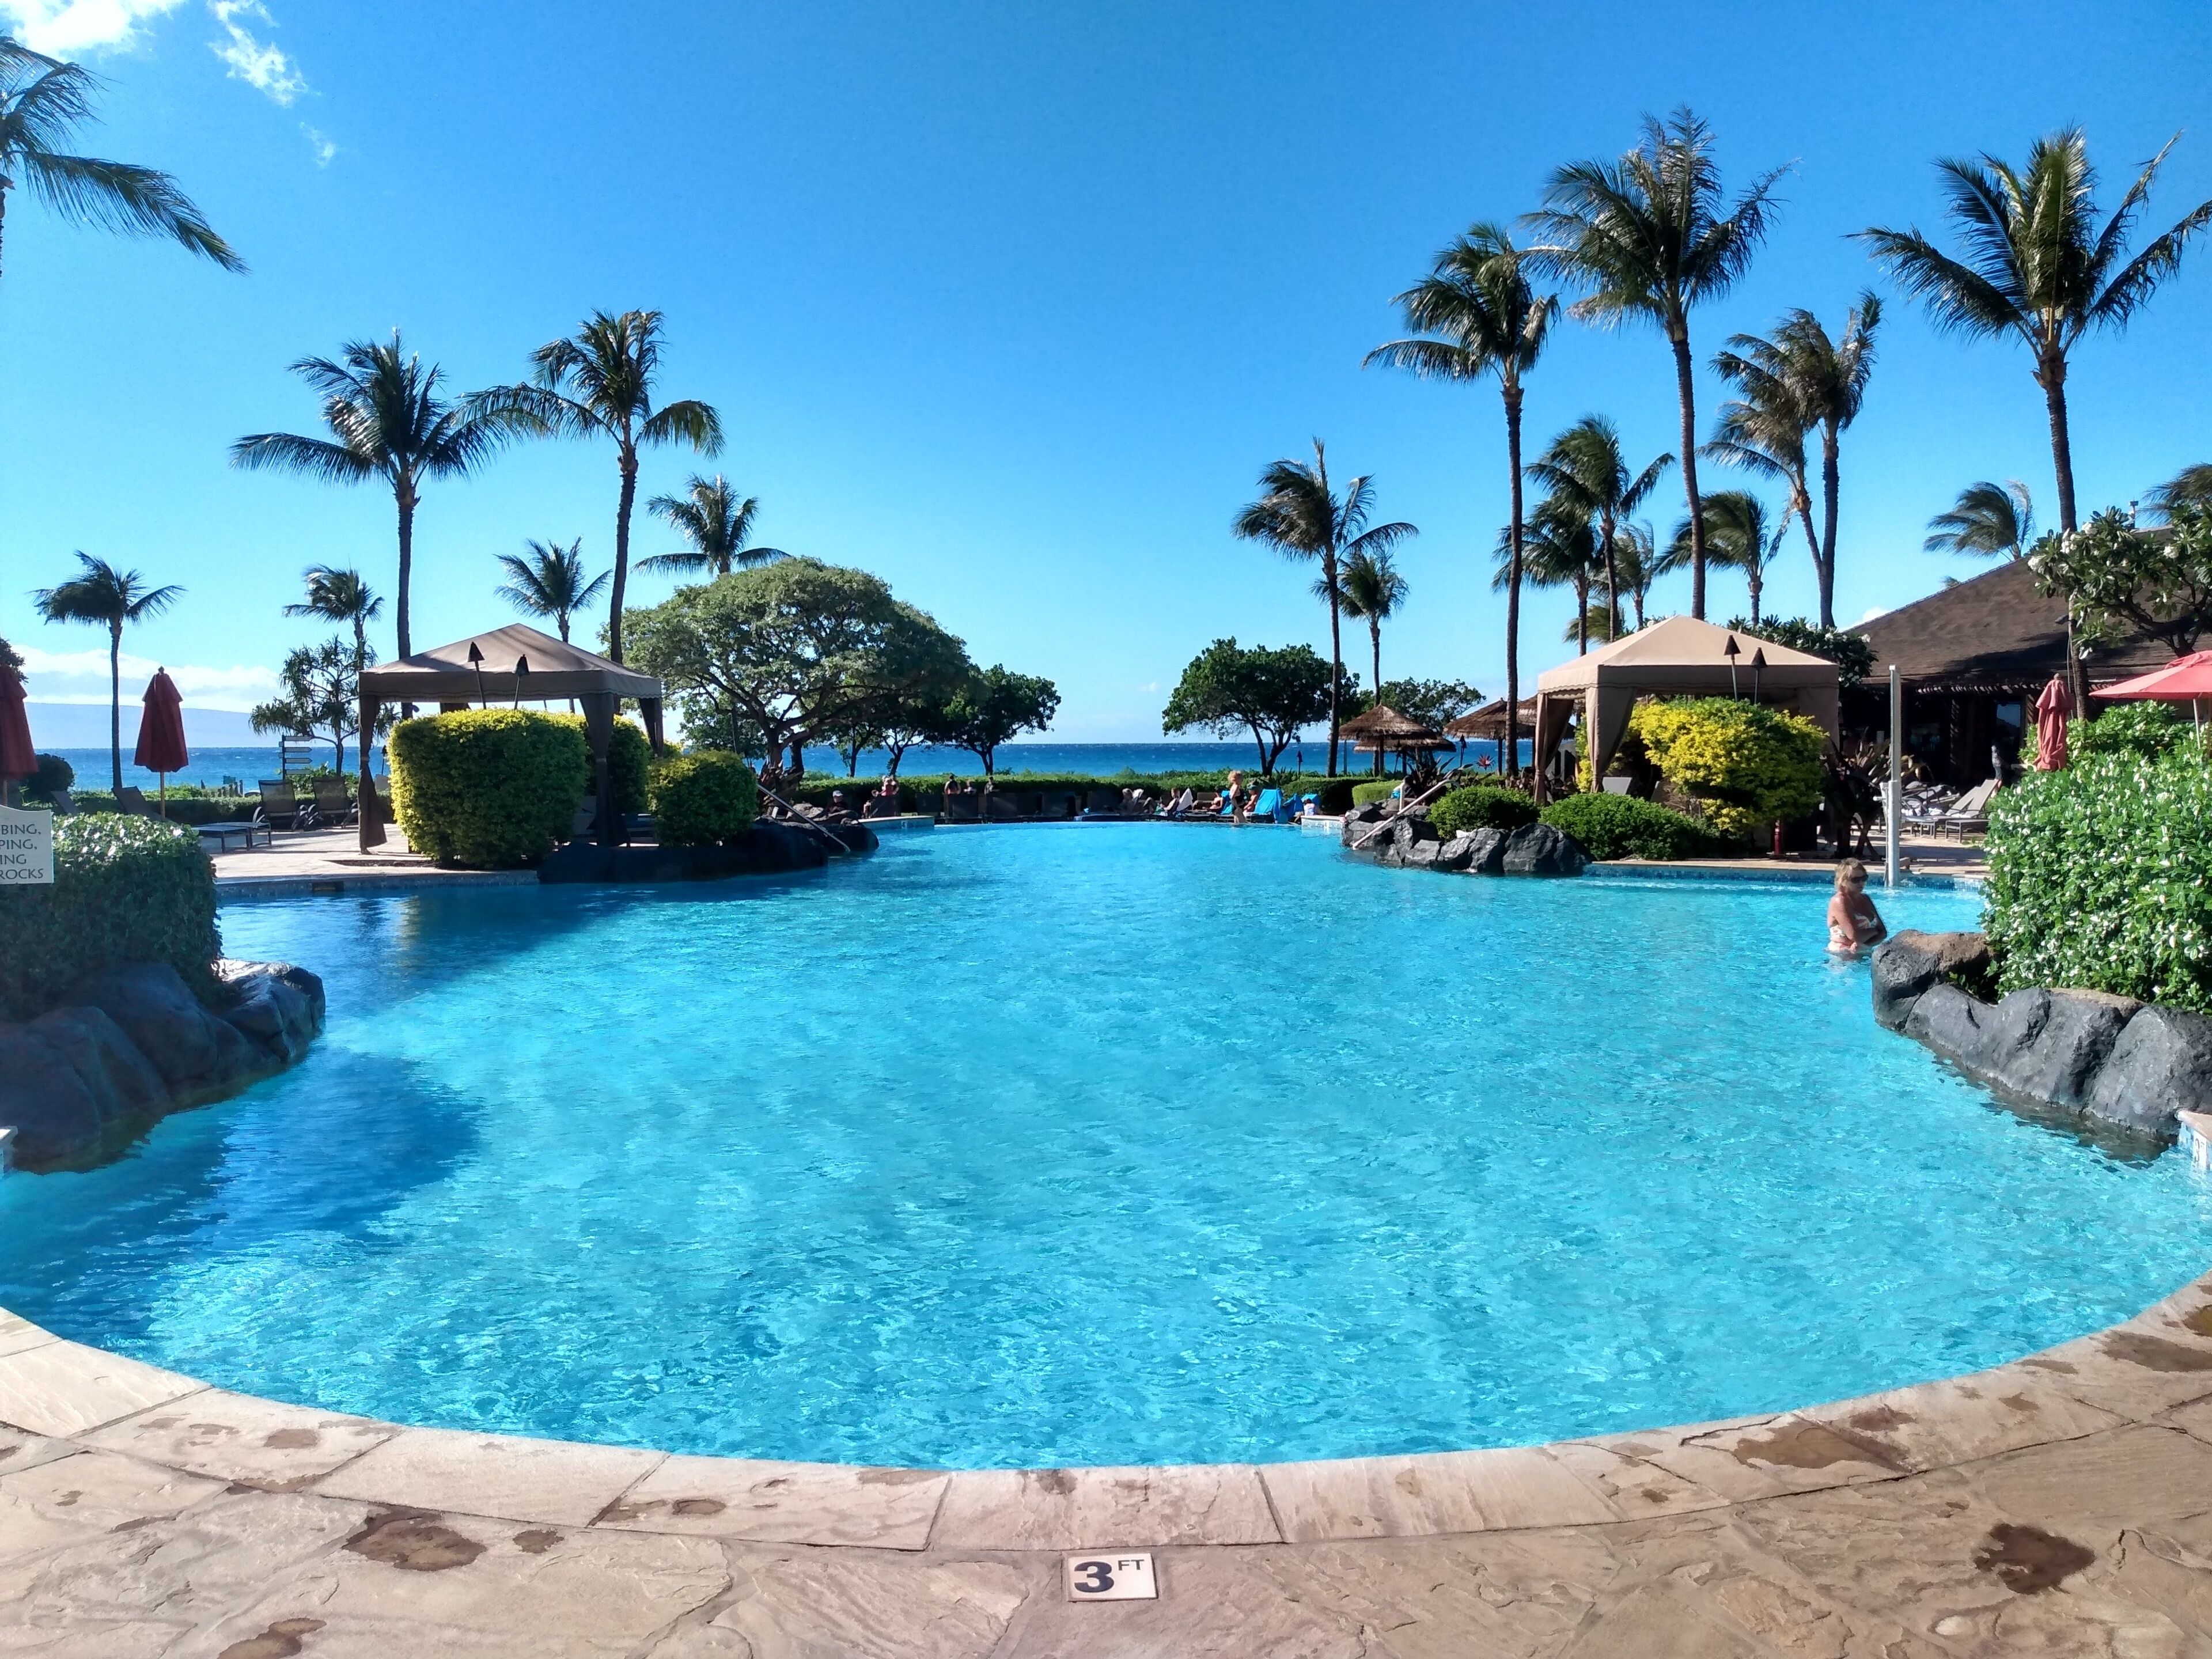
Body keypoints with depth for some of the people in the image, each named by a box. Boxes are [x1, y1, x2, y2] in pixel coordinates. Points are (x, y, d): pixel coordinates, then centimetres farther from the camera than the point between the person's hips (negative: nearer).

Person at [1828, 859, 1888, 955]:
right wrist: (1874, 931, -2)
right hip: (1843, 956, -8)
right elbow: (1855, 936, -23)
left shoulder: (1865, 900, 14)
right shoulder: (1839, 901, -13)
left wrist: (1865, 944, -12)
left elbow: (1883, 932, 9)